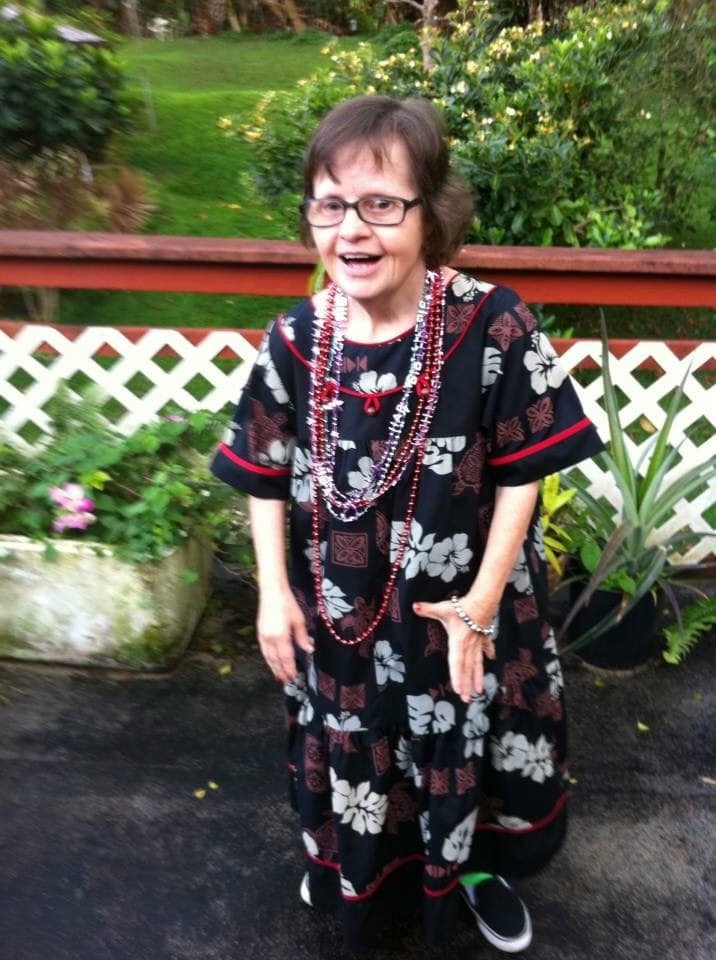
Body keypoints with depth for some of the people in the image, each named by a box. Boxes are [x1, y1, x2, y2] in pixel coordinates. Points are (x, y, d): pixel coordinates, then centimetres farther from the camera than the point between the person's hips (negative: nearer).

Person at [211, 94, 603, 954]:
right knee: (350, 750, 26)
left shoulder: (494, 329, -21)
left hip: (464, 608, -2)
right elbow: (266, 476, -2)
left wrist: (482, 599, -15)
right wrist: (274, 590, -7)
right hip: (337, 611, 3)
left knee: (469, 746, 22)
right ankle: (353, 869, 60)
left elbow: (521, 474, -13)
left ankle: (475, 867, 57)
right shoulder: (295, 341, -13)